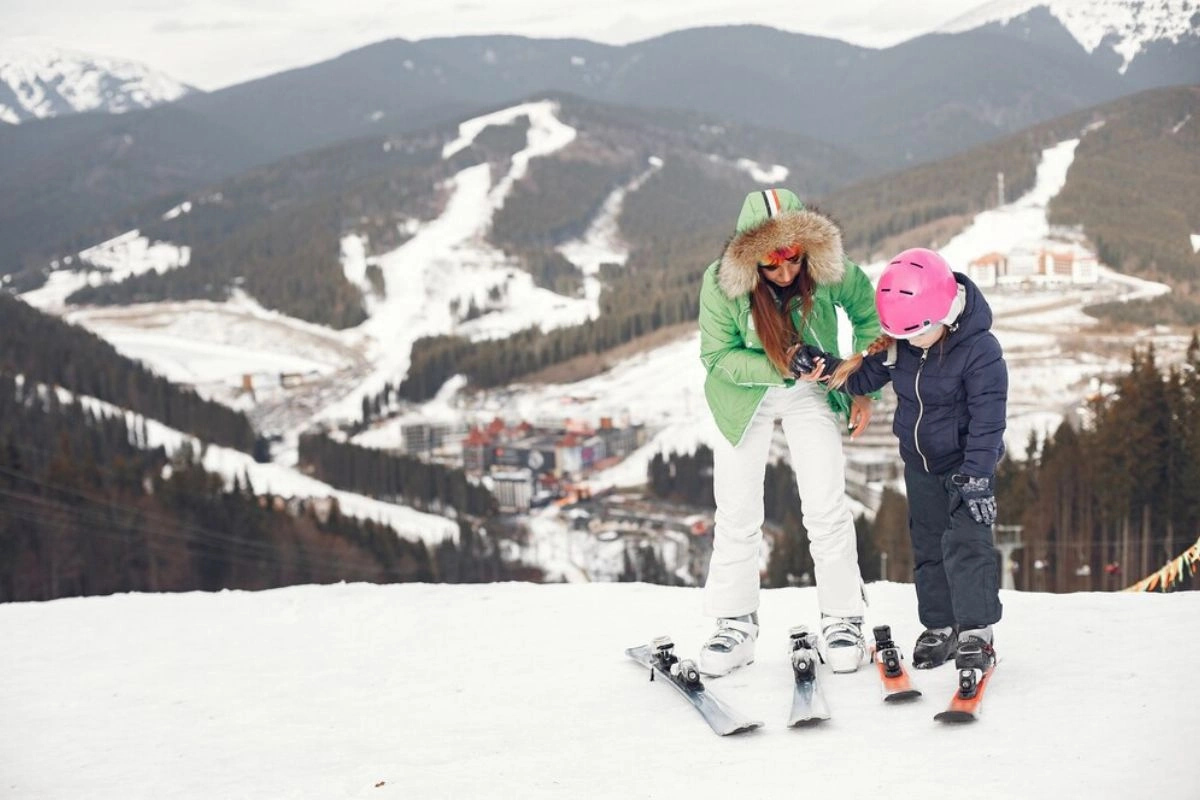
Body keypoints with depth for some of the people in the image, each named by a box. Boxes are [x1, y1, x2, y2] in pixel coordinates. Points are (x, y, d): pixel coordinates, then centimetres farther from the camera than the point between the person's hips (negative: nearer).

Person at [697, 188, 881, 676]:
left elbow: (867, 314, -4)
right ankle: (735, 625, 13)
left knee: (827, 507, -4)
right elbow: (717, 355, -16)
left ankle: (843, 620, 9)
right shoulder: (721, 283, -27)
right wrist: (777, 368, -31)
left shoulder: (830, 271, -23)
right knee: (737, 513, 1)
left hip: (811, 394, 0)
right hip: (743, 395, 0)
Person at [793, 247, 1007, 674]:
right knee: (928, 546, 11)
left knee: (965, 542, -14)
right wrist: (823, 367, -15)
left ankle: (976, 630, -7)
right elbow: (863, 378, 4)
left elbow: (987, 420, -25)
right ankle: (939, 627, 21)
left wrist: (977, 478, -27)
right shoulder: (899, 344, -10)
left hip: (966, 463, -6)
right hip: (920, 463, 6)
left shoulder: (980, 350, -26)